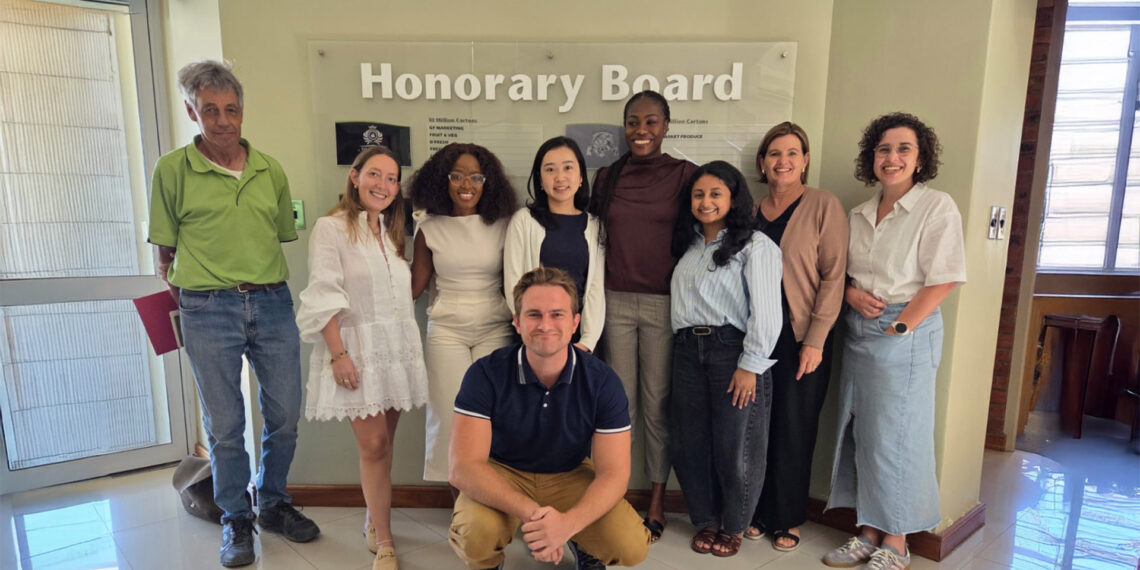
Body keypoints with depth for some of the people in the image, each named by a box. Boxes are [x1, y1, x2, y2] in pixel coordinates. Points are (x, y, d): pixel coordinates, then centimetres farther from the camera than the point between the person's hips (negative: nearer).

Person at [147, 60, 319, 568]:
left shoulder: (271, 170, 8)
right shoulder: (172, 170, 0)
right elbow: (165, 249, 5)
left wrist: (270, 286, 10)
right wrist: (180, 295, 2)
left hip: (273, 303, 3)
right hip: (208, 310, -3)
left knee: (284, 415, 9)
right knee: (225, 424, 7)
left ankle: (273, 504, 32)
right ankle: (235, 520, 27)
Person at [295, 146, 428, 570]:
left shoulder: (391, 232, 14)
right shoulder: (331, 228, -6)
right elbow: (324, 297, -12)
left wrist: (407, 345, 12)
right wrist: (338, 354, -18)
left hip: (398, 350, 6)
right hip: (358, 349, -6)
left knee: (382, 443, 11)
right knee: (373, 445, -3)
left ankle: (375, 525, 28)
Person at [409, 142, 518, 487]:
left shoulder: (503, 226, 1)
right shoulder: (430, 229, 3)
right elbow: (414, 285, 3)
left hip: (494, 330, -1)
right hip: (446, 331, 1)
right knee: (451, 415, 1)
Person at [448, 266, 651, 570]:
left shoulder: (602, 381, -18)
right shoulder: (486, 373, -22)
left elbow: (613, 472, -18)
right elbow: (465, 466, -26)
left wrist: (568, 522, -38)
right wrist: (530, 512, -40)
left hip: (571, 476, 2)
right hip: (501, 476, -1)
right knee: (475, 537, -32)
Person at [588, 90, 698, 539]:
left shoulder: (685, 175, -1)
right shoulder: (606, 177, 8)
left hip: (664, 304, -2)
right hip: (614, 301, 2)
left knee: (658, 404, 7)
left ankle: (657, 501, 24)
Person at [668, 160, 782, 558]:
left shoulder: (755, 245, -5)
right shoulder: (688, 245, 16)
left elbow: (765, 311, -11)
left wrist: (750, 365, -15)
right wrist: (682, 344, 6)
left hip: (733, 350, -6)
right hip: (688, 350, 6)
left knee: (735, 446, 3)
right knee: (688, 443, 10)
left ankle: (734, 527, 26)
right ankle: (706, 521, 30)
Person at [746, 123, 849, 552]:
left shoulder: (824, 205, -3)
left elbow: (833, 276, -7)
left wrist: (815, 340, -12)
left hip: (801, 338, -3)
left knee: (793, 430, 6)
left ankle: (788, 519, 25)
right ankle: (759, 512, 27)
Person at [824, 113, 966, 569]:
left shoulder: (937, 207, -5)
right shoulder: (859, 214, 12)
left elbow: (944, 279, -11)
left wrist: (897, 327, -14)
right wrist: (851, 293, -5)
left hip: (906, 336, -6)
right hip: (858, 334, 6)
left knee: (895, 438, 1)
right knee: (859, 435, 9)